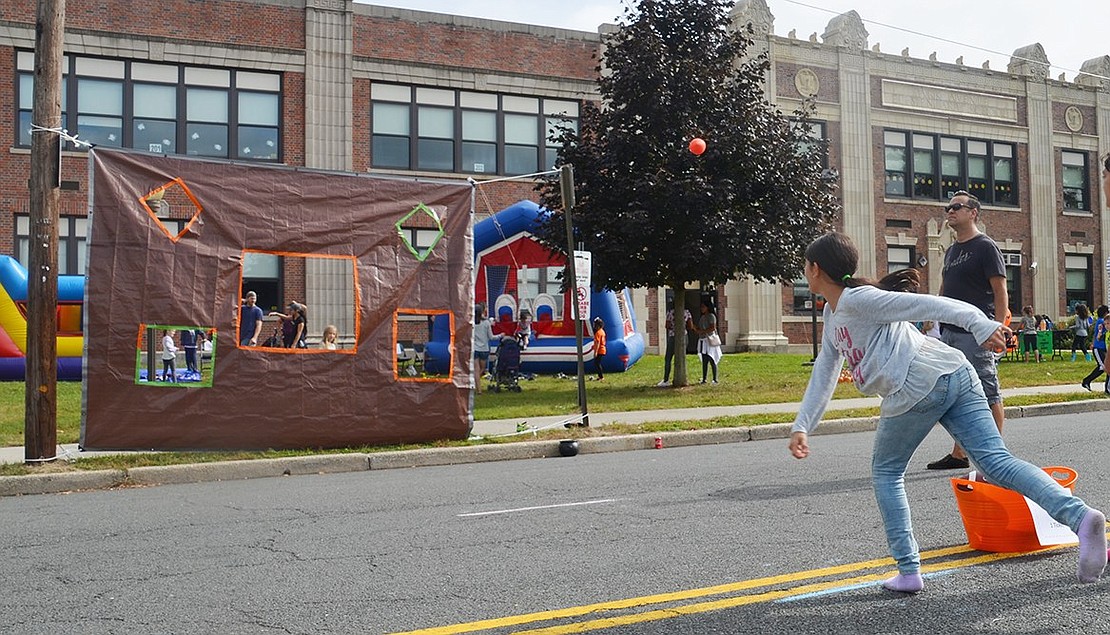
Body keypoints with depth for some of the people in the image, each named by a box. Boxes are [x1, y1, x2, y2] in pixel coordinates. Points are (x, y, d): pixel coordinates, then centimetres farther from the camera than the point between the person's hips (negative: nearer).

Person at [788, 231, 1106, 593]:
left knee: (886, 473, 10)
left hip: (917, 389, -9)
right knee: (998, 462, 0)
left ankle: (908, 571, 10)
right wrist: (801, 427, 25)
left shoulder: (856, 299, -3)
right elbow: (823, 375, 29)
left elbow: (924, 304, -14)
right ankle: (1080, 516, -17)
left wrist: (977, 323, -26)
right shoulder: (833, 315, 26)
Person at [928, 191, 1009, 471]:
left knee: (988, 396, -2)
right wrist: (939, 326, 15)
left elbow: (1001, 292, -9)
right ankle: (958, 454, 17)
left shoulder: (985, 246, -5)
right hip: (949, 332, 8)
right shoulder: (951, 251, 19)